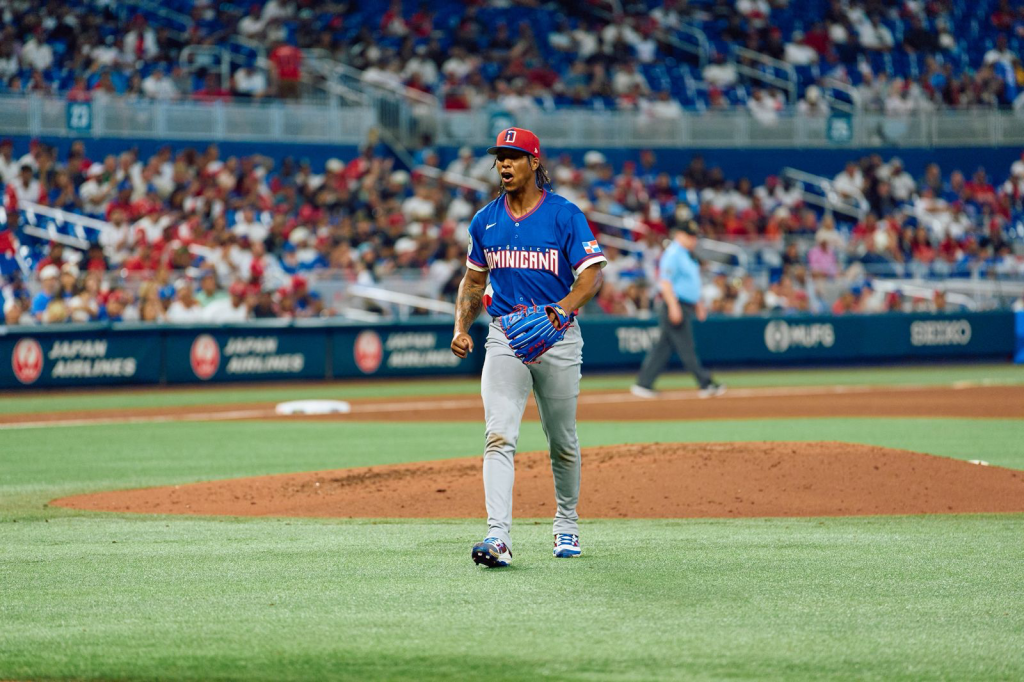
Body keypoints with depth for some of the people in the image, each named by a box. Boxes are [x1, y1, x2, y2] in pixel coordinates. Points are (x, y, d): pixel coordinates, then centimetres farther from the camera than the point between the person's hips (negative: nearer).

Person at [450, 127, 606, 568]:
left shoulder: (565, 215, -5)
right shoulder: (486, 221, 8)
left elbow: (592, 276, -11)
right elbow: (474, 279, 20)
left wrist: (561, 309, -28)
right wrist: (461, 328, 6)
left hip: (558, 337, -2)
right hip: (505, 337, 2)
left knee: (562, 441, 10)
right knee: (500, 436, -15)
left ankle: (567, 524, 33)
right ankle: (497, 537, -25)